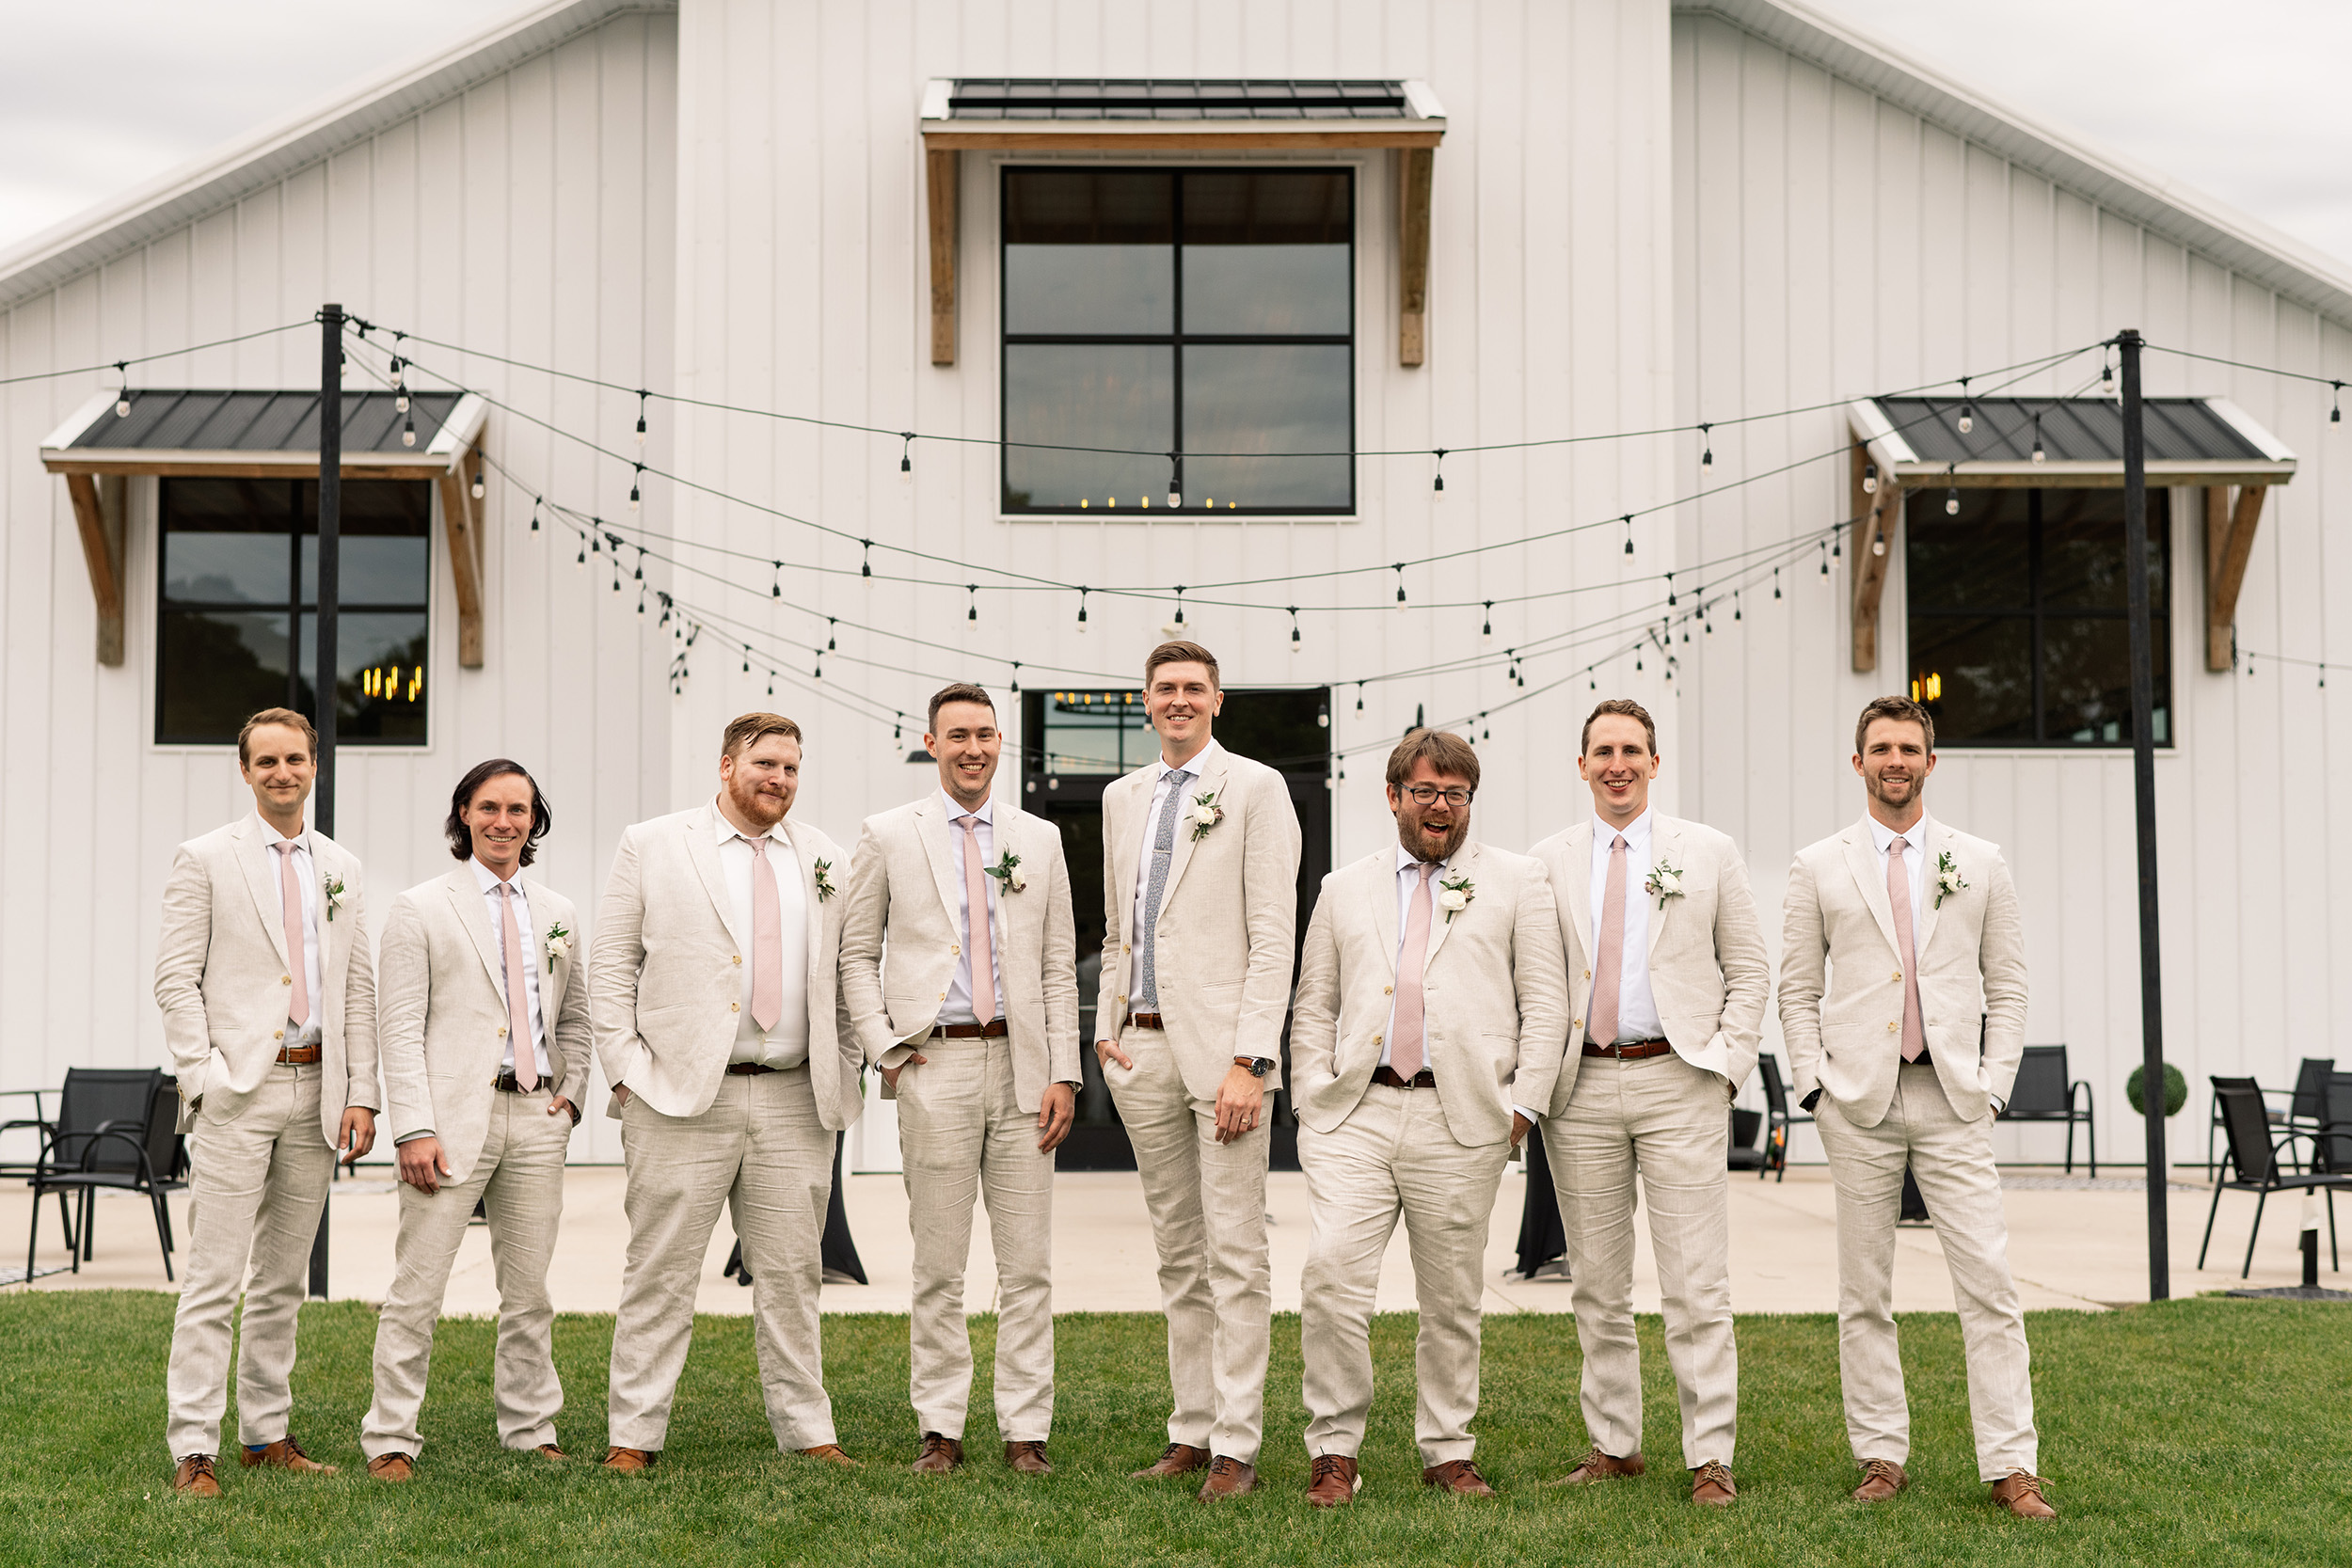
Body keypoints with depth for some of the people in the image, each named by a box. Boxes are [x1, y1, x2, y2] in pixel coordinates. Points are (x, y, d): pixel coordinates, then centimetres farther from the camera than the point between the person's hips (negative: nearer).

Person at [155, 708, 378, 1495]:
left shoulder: (341, 868, 14)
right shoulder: (205, 859, 0)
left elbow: (358, 987, 13)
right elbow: (175, 978, -4)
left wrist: (361, 1093, 5)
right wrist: (205, 1078, -13)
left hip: (316, 1090, 5)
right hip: (238, 1090, -5)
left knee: (283, 1278, 11)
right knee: (214, 1279, -7)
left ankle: (267, 1432, 19)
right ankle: (194, 1451, -4)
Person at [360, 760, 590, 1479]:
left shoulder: (558, 914, 16)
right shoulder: (420, 909, 2)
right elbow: (400, 1028, -4)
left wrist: (572, 1092, 7)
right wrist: (414, 1129, -12)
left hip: (537, 1117, 4)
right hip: (455, 1116, -4)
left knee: (530, 1291, 8)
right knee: (417, 1288, -4)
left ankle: (531, 1431, 17)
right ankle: (391, 1439, 4)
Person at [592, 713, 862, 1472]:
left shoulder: (824, 862, 14)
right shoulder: (652, 846, 4)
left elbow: (847, 977, 17)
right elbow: (610, 965, 3)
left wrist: (843, 1078, 8)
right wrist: (626, 1067, -5)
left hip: (795, 1102, 3)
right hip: (681, 1096, -3)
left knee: (791, 1274, 7)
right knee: (661, 1273, 0)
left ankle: (808, 1432, 14)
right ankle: (633, 1434, 7)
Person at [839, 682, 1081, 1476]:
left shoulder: (1039, 838, 11)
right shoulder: (888, 836, 5)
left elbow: (1059, 965, 10)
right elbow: (857, 953, 8)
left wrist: (1063, 1074, 2)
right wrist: (884, 1048, -4)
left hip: (1021, 1065, 2)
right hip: (935, 1063, -2)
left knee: (1028, 1263, 2)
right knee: (938, 1264, 2)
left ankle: (1025, 1430, 9)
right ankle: (941, 1430, 11)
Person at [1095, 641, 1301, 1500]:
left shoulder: (1255, 788, -2)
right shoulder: (1123, 797, 17)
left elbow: (1273, 935, -8)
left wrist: (1249, 1061, -16)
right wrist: (1106, 1029, 9)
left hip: (1221, 1045, -6)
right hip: (1143, 1048, 6)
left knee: (1235, 1253, -5)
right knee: (1178, 1254, 11)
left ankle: (1236, 1445, -2)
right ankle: (1191, 1429, 17)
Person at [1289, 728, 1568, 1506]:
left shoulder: (1517, 881, 11)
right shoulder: (1345, 889, 17)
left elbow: (1545, 1003, 6)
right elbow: (1314, 1009, 17)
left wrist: (1525, 1101, -3)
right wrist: (1311, 1104, 6)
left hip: (1461, 1122, -1)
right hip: (1355, 1115, 1)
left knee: (1452, 1299, 5)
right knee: (1332, 1276, -12)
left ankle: (1448, 1452, 18)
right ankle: (1334, 1451, -1)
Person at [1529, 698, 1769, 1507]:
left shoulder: (1709, 854, 6)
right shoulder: (1547, 862, 9)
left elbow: (1749, 970, 7)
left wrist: (1728, 1063, -3)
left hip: (1679, 1081, -2)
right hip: (1581, 1085, 2)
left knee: (1696, 1286, -4)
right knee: (1598, 1286, 8)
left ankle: (1711, 1457, 0)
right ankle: (1613, 1444, 18)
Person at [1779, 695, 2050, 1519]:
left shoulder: (1981, 864, 9)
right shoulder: (1818, 867, 7)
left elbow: (2006, 987, 10)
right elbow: (1797, 990, 8)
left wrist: (1993, 1084, 0)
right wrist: (1816, 1087, -2)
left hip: (1953, 1097, 0)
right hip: (1858, 1101, 0)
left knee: (1989, 1285, -6)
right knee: (1864, 1293, 4)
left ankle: (2011, 1467, -2)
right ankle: (1882, 1457, 13)